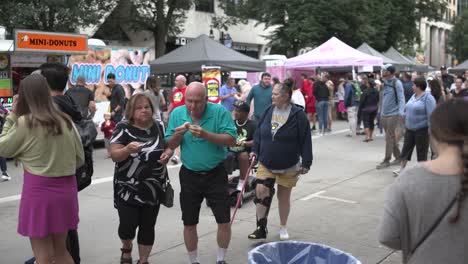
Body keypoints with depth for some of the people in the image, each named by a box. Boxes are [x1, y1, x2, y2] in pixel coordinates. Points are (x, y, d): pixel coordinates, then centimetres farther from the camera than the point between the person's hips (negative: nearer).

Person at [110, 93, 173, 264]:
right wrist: (128, 149, -34)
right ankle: (126, 248, 29)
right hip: (128, 187, -3)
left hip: (154, 187, 4)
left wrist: (168, 153, -7)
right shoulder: (123, 128, -9)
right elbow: (114, 155, -14)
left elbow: (169, 146, 16)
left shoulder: (158, 127, 4)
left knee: (148, 226, 8)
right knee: (128, 224, -5)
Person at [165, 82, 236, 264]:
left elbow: (231, 140, -18)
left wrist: (205, 134, -29)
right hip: (189, 175, 2)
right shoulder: (177, 113, -3)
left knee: (224, 221, 3)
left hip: (215, 174, -2)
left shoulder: (220, 111, -13)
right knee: (189, 224, 10)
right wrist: (178, 135, -19)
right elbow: (170, 145, 3)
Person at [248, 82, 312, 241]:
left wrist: (306, 163, -12)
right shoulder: (268, 111, 1)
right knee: (261, 191, -9)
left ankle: (283, 228, 30)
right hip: (266, 163, 3)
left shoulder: (298, 115, -12)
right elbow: (259, 132, 11)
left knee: (284, 196, 10)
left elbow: (305, 140, -11)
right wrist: (255, 150, 1)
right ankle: (261, 228, 4)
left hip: (288, 166, -3)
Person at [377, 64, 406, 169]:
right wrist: (381, 113, 17)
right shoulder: (386, 83, 12)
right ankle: (398, 158, 23)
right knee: (392, 139, 13)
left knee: (390, 139, -4)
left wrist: (400, 113, -24)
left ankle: (386, 161, 2)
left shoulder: (397, 83, -11)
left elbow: (401, 99, -15)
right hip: (384, 115, 8)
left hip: (393, 115, -8)